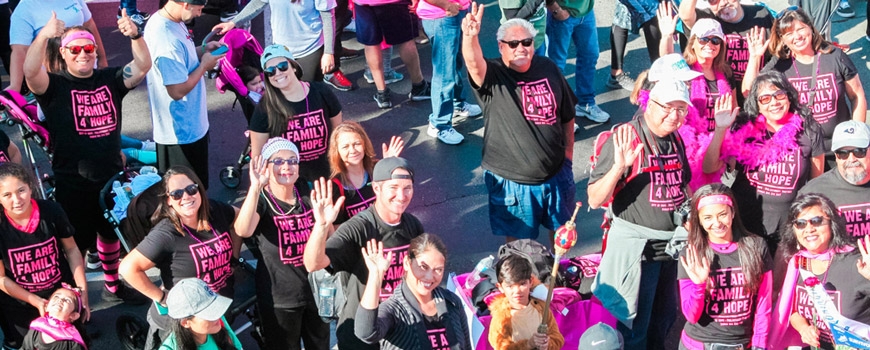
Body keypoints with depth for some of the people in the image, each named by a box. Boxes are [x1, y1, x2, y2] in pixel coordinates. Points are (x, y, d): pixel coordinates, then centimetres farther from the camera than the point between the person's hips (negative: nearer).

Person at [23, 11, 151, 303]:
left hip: (111, 176, 5)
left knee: (111, 233, 23)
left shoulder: (109, 79, 0)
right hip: (72, 182, -5)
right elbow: (30, 71, -31)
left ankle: (112, 285, 43)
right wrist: (44, 35, -49)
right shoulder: (54, 85, -11)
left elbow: (143, 66, -13)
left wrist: (135, 35, -33)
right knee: (75, 243, 5)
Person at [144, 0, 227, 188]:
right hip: (182, 130, -10)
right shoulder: (167, 39, -32)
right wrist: (204, 65, -16)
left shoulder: (165, 20, 0)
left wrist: (202, 50, 3)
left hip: (187, 123, 10)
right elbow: (178, 90, -29)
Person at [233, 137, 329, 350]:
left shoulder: (308, 192, -1)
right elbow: (243, 230, -37)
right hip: (279, 296, -4)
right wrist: (256, 187, -44)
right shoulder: (261, 199, -14)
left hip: (316, 288, 4)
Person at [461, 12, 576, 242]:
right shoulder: (493, 76, -16)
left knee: (561, 226, 25)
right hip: (512, 181, -4)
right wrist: (470, 37, -61)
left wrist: (568, 154, 7)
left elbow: (567, 116, 8)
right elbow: (474, 63, -41)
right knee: (519, 240, 13)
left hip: (556, 173, 4)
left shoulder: (548, 69, -2)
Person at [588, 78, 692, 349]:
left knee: (666, 318, 20)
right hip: (636, 246, -7)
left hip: (672, 243, 7)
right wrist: (618, 167, -35)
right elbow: (595, 200, -21)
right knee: (634, 328, 5)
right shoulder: (624, 140, -17)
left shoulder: (676, 141, 5)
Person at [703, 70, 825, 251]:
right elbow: (709, 168, -7)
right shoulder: (745, 130, -4)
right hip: (744, 226, 0)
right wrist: (720, 129, -17)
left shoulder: (809, 130, -4)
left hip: (789, 231, 0)